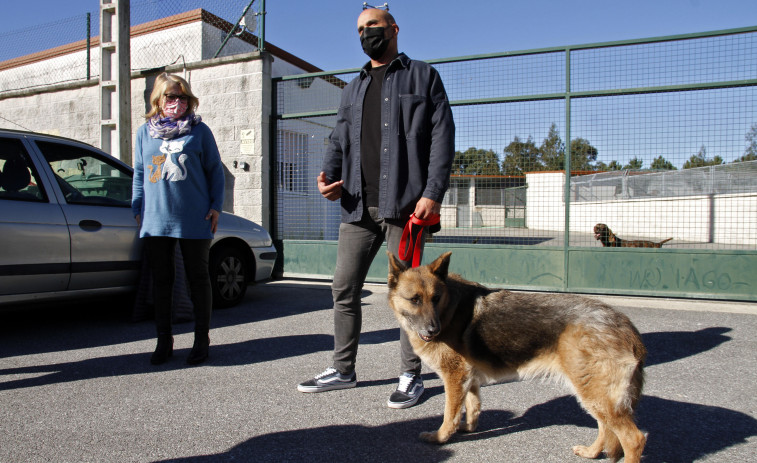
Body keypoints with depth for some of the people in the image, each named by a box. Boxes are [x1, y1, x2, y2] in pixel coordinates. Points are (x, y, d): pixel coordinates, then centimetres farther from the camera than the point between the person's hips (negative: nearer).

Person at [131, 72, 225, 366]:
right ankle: (164, 340, 21)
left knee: (198, 279, 6)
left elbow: (215, 170, 5)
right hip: (156, 221, 3)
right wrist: (138, 209, 9)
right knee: (161, 281, 9)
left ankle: (202, 340, 16)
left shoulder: (199, 131, 4)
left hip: (194, 221, -3)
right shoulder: (145, 132, 12)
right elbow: (139, 173, 15)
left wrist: (216, 206, -2)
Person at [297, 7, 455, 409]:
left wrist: (432, 193, -14)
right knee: (344, 288, 7)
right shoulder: (353, 89, 24)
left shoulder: (422, 76, 8)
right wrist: (329, 174, -3)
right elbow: (340, 139, 19)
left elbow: (442, 135, -2)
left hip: (404, 206, -5)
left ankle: (411, 376, 14)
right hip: (358, 206, 6)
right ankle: (343, 370, 22)